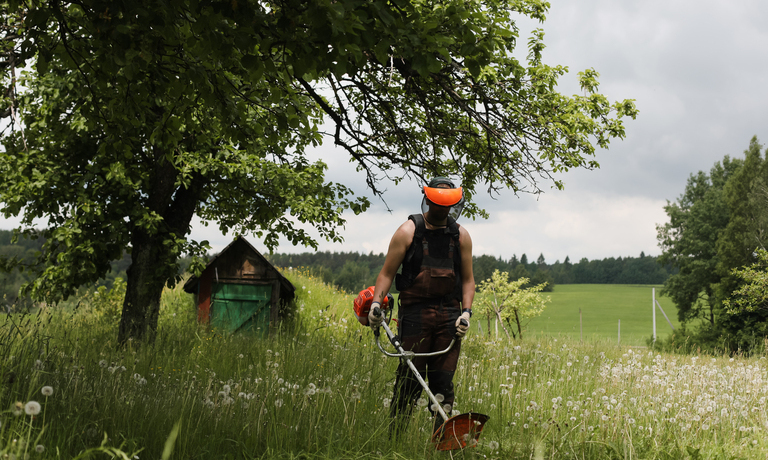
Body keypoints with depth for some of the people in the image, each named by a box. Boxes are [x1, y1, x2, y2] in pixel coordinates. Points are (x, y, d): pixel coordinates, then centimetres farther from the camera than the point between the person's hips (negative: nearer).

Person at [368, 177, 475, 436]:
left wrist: (466, 312, 2)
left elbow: (467, 279, 16)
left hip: (449, 315, 3)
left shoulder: (461, 236, 11)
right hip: (414, 313, -3)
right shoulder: (408, 231, 1)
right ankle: (394, 440, 3)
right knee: (409, 380, -5)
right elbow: (387, 273, 2)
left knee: (443, 382, 2)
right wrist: (376, 303, -12)